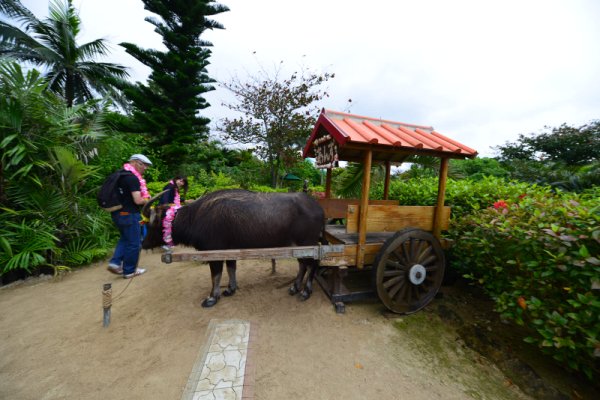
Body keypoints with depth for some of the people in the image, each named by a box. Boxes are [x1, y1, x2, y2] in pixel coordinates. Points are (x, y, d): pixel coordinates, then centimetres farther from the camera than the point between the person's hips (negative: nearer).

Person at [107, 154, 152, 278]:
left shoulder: (121, 175, 12)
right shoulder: (133, 178, -18)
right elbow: (138, 200, -23)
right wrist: (147, 199, -3)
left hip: (117, 213, 9)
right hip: (129, 214, -9)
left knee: (125, 239, 26)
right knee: (134, 243, 4)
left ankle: (115, 263, 17)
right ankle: (129, 271, 16)